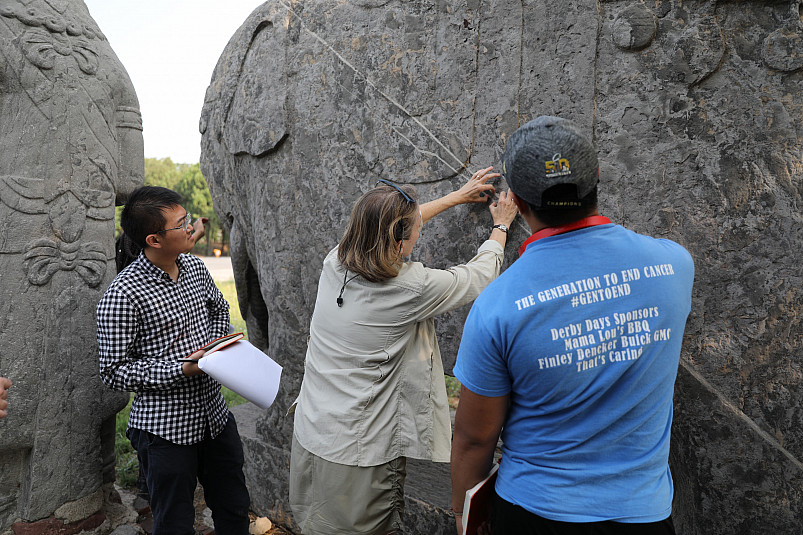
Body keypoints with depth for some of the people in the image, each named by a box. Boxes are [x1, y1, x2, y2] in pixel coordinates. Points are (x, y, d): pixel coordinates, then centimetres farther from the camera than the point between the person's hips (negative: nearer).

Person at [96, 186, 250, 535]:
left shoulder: (194, 266, 1)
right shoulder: (122, 294, -19)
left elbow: (219, 309, 19)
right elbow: (114, 371, -14)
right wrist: (182, 369, -22)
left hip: (215, 415, 6)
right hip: (165, 430, -6)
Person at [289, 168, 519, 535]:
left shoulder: (334, 263, -6)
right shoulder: (411, 287, -22)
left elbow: (388, 225, 11)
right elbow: (480, 275, -5)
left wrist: (456, 197, 22)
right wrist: (501, 227, 16)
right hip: (359, 459, -6)